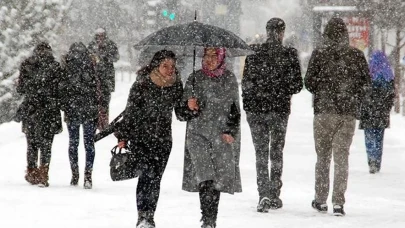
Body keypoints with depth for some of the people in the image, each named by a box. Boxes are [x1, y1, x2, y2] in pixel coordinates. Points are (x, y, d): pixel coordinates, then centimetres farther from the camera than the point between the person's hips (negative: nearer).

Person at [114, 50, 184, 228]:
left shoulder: (176, 86, 1)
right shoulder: (142, 85, -11)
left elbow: (181, 113, 8)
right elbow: (130, 111, -6)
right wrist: (123, 137, -6)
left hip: (163, 139, 4)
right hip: (140, 136, -4)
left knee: (155, 179, 4)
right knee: (148, 172, -18)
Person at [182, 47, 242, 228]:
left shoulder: (229, 79, 8)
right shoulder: (196, 78, 6)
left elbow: (235, 109, 10)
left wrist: (230, 131, 1)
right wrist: (189, 102, -19)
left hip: (222, 136, 1)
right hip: (198, 133, -1)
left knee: (219, 177, -2)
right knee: (205, 175, -15)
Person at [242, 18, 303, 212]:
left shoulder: (254, 53, -6)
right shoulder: (289, 55, -7)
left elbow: (246, 82, -3)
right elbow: (297, 85, -5)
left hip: (256, 109, 0)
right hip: (280, 109, 0)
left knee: (261, 152, 5)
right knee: (276, 151, 14)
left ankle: (264, 194, -11)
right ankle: (274, 196, 18)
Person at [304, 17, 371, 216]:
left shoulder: (319, 54, -4)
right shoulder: (357, 55, 1)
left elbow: (309, 81, -4)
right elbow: (366, 82, 2)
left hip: (324, 110, -1)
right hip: (349, 112, 1)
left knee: (323, 156, 11)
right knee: (342, 156, 3)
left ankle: (321, 200, 15)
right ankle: (338, 202, -5)